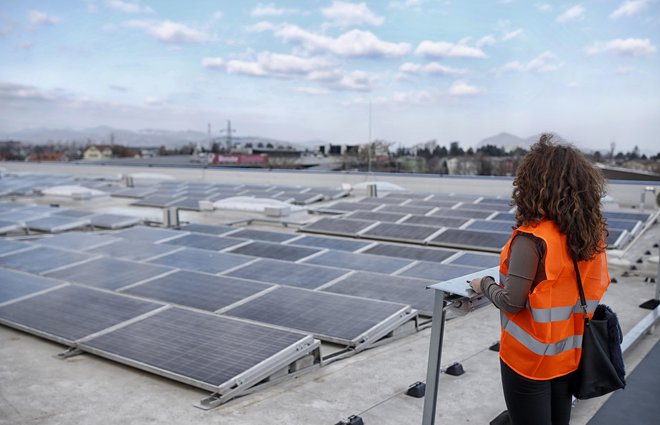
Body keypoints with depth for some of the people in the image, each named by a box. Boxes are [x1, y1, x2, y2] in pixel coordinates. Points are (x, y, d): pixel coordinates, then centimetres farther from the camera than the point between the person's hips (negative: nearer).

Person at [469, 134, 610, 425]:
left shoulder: (532, 238, -25)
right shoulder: (593, 234, -4)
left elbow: (512, 302, -22)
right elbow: (592, 289, 6)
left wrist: (485, 285, -3)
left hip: (529, 358, -6)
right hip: (569, 355, 6)